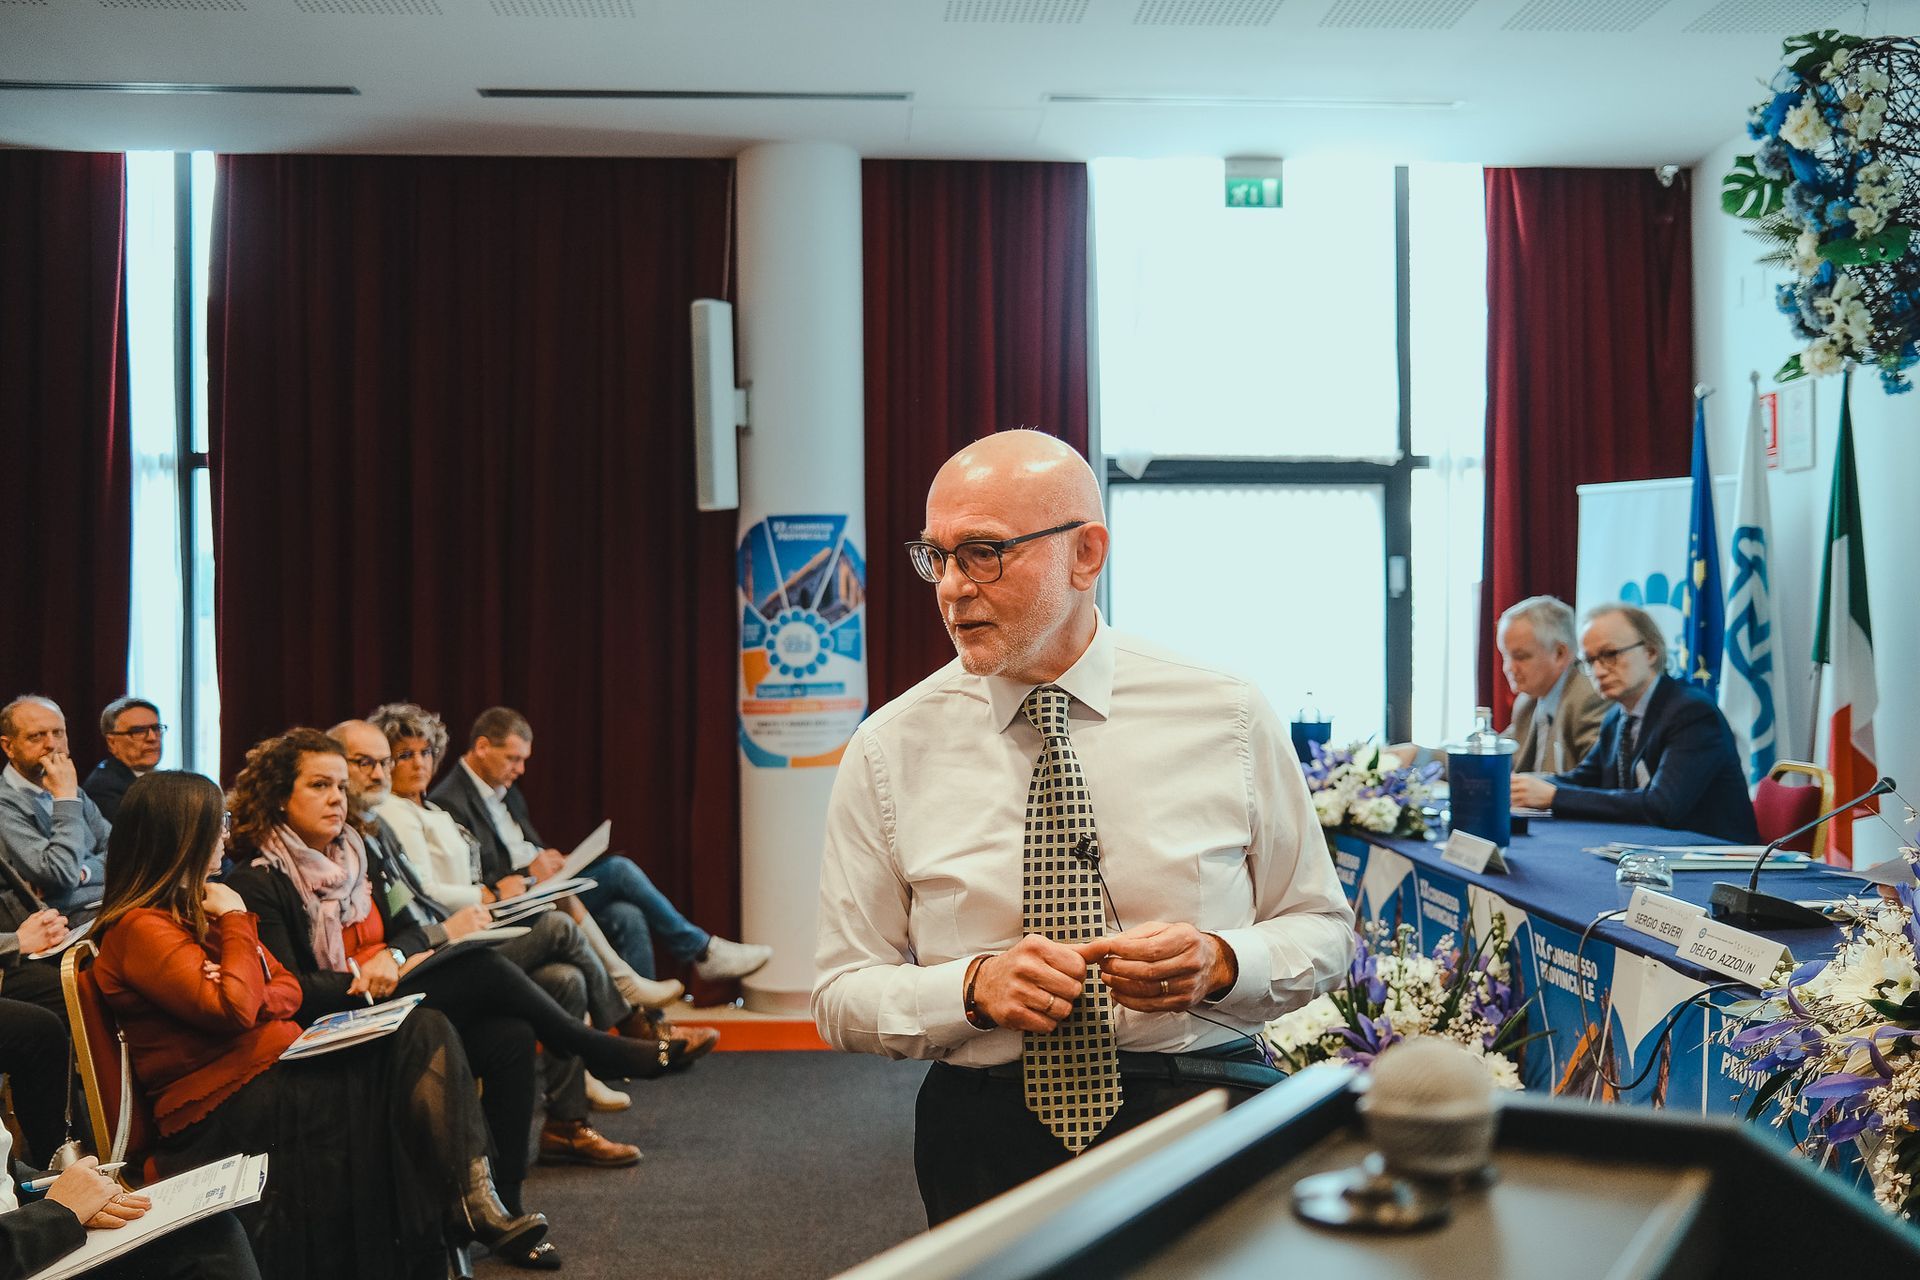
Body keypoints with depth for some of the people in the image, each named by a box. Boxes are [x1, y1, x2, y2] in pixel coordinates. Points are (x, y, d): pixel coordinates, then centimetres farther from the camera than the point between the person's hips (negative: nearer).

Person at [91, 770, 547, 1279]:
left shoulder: (195, 906, 17)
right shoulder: (139, 928, -11)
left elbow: (287, 989, 14)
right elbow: (232, 1011, -22)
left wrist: (257, 998, -10)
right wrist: (236, 922, -9)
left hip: (273, 1068, 8)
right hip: (220, 1106, -8)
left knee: (424, 1032, -14)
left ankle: (473, 1199, -24)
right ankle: (470, 1203, -15)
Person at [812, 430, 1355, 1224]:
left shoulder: (1229, 719, 3)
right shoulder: (890, 750, 3)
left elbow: (1322, 926, 10)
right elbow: (842, 996, 6)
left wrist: (1218, 963, -11)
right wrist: (976, 987, -13)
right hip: (987, 1141, 1)